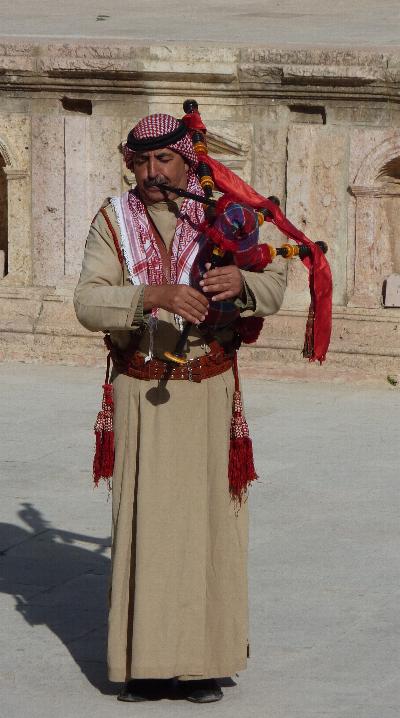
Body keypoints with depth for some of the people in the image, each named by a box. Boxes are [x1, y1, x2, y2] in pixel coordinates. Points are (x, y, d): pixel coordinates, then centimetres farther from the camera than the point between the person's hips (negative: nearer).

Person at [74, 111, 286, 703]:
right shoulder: (113, 222, 1)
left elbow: (275, 288, -3)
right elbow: (88, 304, -12)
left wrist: (242, 282, -26)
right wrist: (152, 294, -29)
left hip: (209, 391, 0)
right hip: (141, 394, 0)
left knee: (208, 517, 1)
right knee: (144, 519, -1)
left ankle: (205, 660, 8)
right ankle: (146, 660, 5)